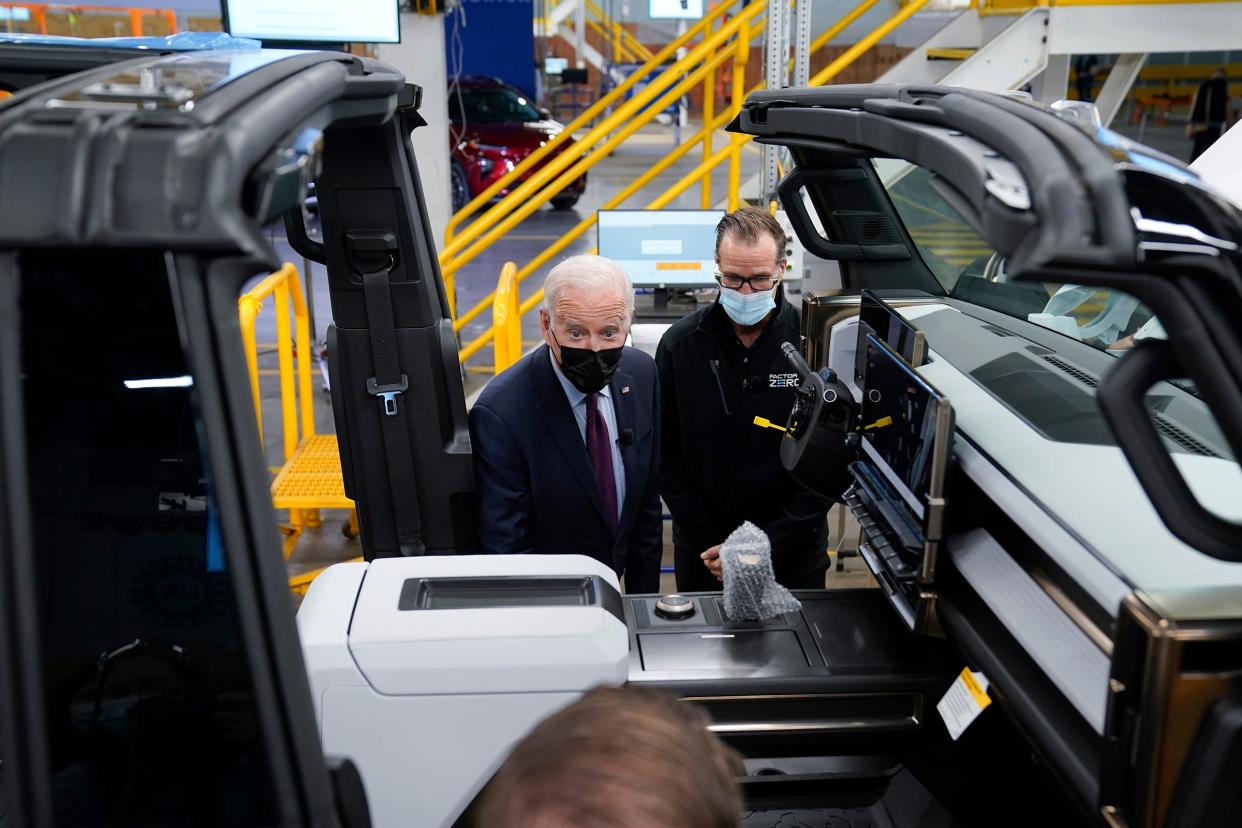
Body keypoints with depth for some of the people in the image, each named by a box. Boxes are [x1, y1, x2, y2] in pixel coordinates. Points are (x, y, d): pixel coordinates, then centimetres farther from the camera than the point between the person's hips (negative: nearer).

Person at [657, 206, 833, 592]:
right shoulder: (680, 343, -8)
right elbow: (667, 457, -3)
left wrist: (765, 547, -15)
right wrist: (715, 544, -9)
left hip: (793, 555, -1)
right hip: (703, 550, 2)